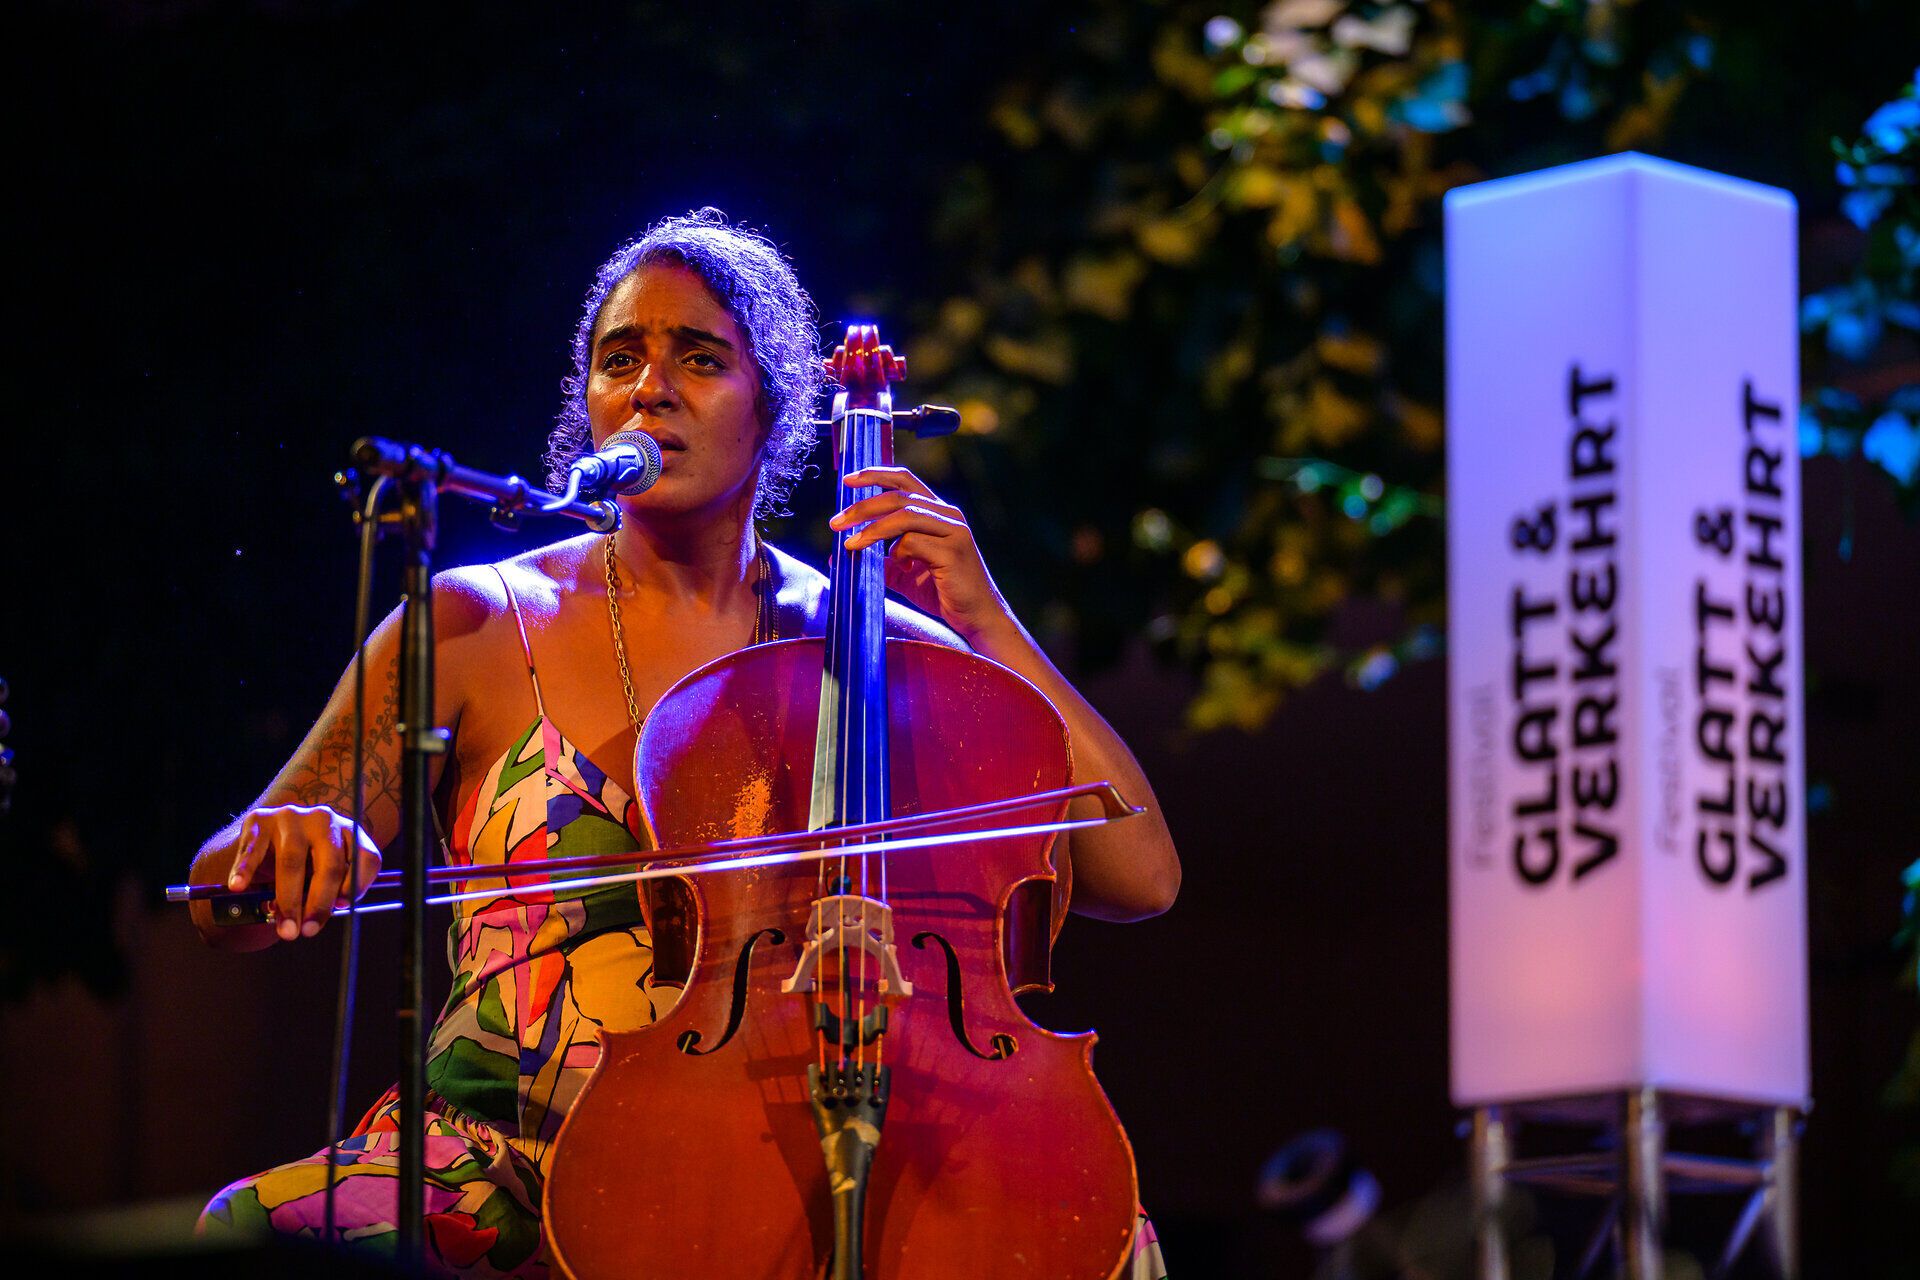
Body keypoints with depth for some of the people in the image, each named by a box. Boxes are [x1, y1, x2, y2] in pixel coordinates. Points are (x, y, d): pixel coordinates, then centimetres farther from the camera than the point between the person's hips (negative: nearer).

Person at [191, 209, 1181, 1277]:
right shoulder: (479, 625, 6)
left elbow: (1138, 877, -1)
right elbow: (226, 909, 6)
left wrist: (985, 624, -7)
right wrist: (286, 842, -19)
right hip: (509, 1174, 0)